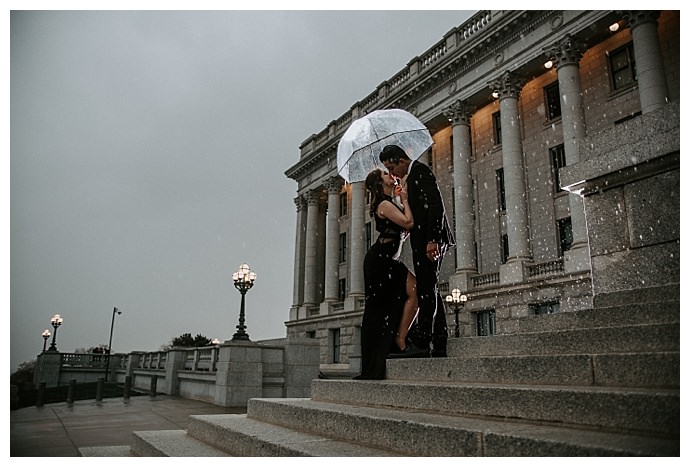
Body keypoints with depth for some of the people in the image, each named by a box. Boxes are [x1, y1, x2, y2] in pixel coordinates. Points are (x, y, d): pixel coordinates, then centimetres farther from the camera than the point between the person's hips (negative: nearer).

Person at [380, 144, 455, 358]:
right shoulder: (413, 174, 23)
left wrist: (432, 240, -24)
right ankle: (439, 346, 13)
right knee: (430, 291, 9)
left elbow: (436, 205, -18)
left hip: (429, 239, -10)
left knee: (426, 290, -11)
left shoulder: (420, 170, -7)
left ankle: (421, 342, -10)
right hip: (425, 240, 10)